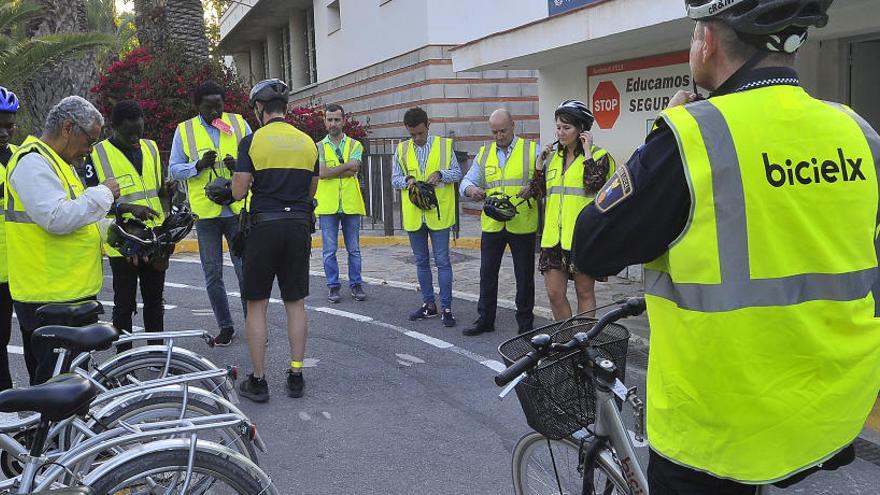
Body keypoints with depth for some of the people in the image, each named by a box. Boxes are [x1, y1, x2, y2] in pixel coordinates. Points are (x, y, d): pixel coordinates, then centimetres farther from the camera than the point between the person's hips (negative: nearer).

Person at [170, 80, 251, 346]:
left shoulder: (239, 124, 6)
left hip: (237, 210, 0)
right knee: (212, 274, 7)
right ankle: (225, 326, 20)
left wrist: (238, 164, -12)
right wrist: (199, 165, -14)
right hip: (205, 212, 1)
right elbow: (174, 169, 4)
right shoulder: (184, 130, 5)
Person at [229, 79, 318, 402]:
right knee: (295, 303, 11)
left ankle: (258, 381, 9)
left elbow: (238, 192, -7)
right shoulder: (307, 142, 6)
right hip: (299, 226, 4)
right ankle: (296, 376, 15)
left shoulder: (252, 141, -6)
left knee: (256, 306, 5)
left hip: (264, 226, -3)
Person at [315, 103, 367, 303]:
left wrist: (331, 171, -11)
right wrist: (347, 165, -8)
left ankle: (356, 284, 19)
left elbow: (353, 170, -10)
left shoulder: (355, 145, 7)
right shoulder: (319, 147, 6)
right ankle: (333, 286, 13)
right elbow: (322, 173, -10)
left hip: (350, 204, 1)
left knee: (354, 249, 8)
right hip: (327, 205, 0)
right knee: (329, 250, 4)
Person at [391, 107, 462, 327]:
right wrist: (408, 180, -12)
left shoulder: (444, 145, 1)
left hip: (439, 213, -3)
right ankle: (429, 304, 23)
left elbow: (457, 173, 3)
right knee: (421, 261, 11)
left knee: (442, 261, -3)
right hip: (414, 216, 3)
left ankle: (446, 307, 2)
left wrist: (440, 174, -17)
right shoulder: (401, 149, 7)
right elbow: (395, 178, 9)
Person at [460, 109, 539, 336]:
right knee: (487, 273, 9)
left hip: (522, 225, -3)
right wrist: (472, 189, -14)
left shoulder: (532, 150, 1)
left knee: (524, 276, 6)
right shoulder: (484, 154, 11)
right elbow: (467, 181, 9)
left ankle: (525, 323, 18)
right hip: (492, 224, 3)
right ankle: (485, 319, 21)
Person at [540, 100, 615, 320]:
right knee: (554, 293, 4)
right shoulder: (553, 157, 15)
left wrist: (587, 152, -12)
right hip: (554, 236, 5)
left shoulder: (599, 156, -2)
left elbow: (593, 185, -19)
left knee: (584, 292, 5)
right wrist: (540, 162, 6)